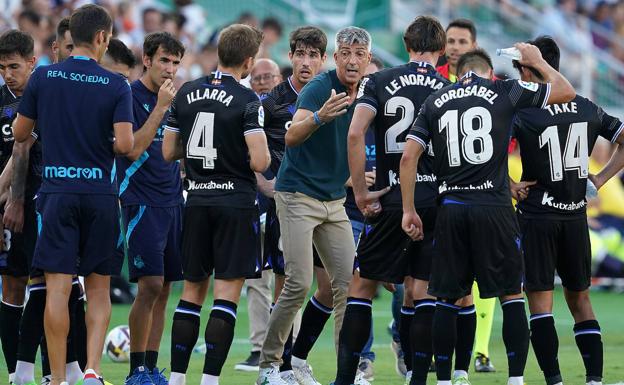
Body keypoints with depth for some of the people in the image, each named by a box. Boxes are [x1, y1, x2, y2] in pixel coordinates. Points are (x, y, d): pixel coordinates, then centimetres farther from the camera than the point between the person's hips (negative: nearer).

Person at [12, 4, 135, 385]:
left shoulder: (43, 78, 0)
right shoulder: (117, 86, -4)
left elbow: (20, 133, 8)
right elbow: (125, 144, -12)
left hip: (58, 192, 0)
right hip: (100, 194, 0)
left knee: (58, 289, -1)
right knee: (99, 288, 10)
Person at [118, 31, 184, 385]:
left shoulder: (174, 100, 14)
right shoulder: (130, 97, -8)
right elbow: (133, 148, -19)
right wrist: (160, 107, -19)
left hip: (172, 202, 7)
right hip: (142, 204, -7)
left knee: (163, 289, 6)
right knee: (150, 285, -13)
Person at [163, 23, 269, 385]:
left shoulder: (186, 93, 4)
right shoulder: (247, 100, -12)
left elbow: (169, 152, 8)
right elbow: (259, 161, -18)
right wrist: (265, 155, 4)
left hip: (197, 202, 5)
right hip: (237, 202, -5)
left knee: (193, 290, 13)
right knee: (228, 291, -3)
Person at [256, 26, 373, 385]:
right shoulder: (319, 88, -17)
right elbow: (291, 137, -32)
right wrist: (320, 117, -49)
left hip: (335, 200, 7)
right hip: (299, 195, -7)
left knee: (348, 283, 2)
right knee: (299, 283, -13)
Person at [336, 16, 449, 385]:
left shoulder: (378, 82, 1)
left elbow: (355, 133, -12)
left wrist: (361, 192, -8)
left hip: (392, 201, -1)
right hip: (438, 199, 1)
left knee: (362, 286, 7)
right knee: (421, 292, 7)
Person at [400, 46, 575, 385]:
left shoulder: (435, 101, 10)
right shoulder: (505, 92, 3)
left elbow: (409, 157, 5)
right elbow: (566, 92, 12)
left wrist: (409, 210, 9)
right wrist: (537, 61, 27)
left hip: (450, 209, 2)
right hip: (493, 207, -2)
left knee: (447, 299, 9)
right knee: (512, 296, 6)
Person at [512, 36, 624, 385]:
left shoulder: (524, 113, -11)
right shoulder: (588, 109, 4)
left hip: (537, 215, -4)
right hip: (576, 215, 4)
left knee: (540, 301, 0)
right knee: (580, 298, 14)